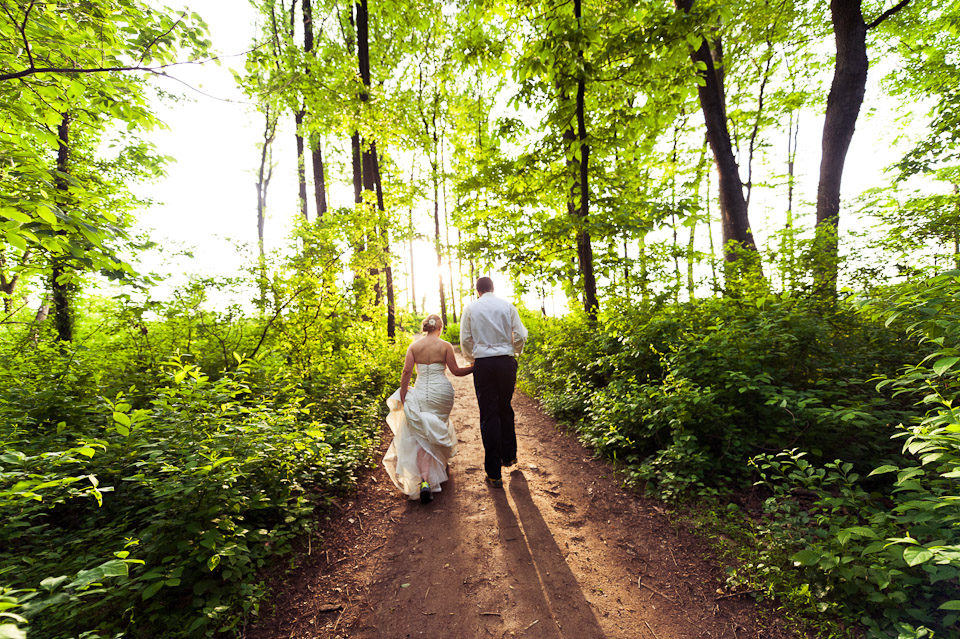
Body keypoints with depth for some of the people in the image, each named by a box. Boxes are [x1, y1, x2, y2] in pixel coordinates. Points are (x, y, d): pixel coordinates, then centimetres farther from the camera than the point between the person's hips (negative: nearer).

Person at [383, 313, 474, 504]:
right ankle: (441, 460, 45)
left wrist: (402, 395, 1)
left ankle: (424, 481, -11)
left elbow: (407, 371, -6)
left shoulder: (414, 346, 1)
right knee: (438, 427, 24)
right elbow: (456, 371, -1)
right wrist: (474, 367, 14)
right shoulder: (445, 345, -4)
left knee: (423, 435, 3)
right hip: (442, 392, 0)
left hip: (421, 394, 0)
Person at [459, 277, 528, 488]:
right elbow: (520, 337, 0)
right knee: (505, 409, 19)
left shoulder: (470, 308, 3)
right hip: (506, 361, 1)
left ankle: (494, 473, 8)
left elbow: (465, 340, 1)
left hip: (483, 364, -1)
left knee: (489, 415, 3)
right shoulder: (507, 306, 3)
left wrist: (471, 359, 18)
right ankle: (509, 456, 34)